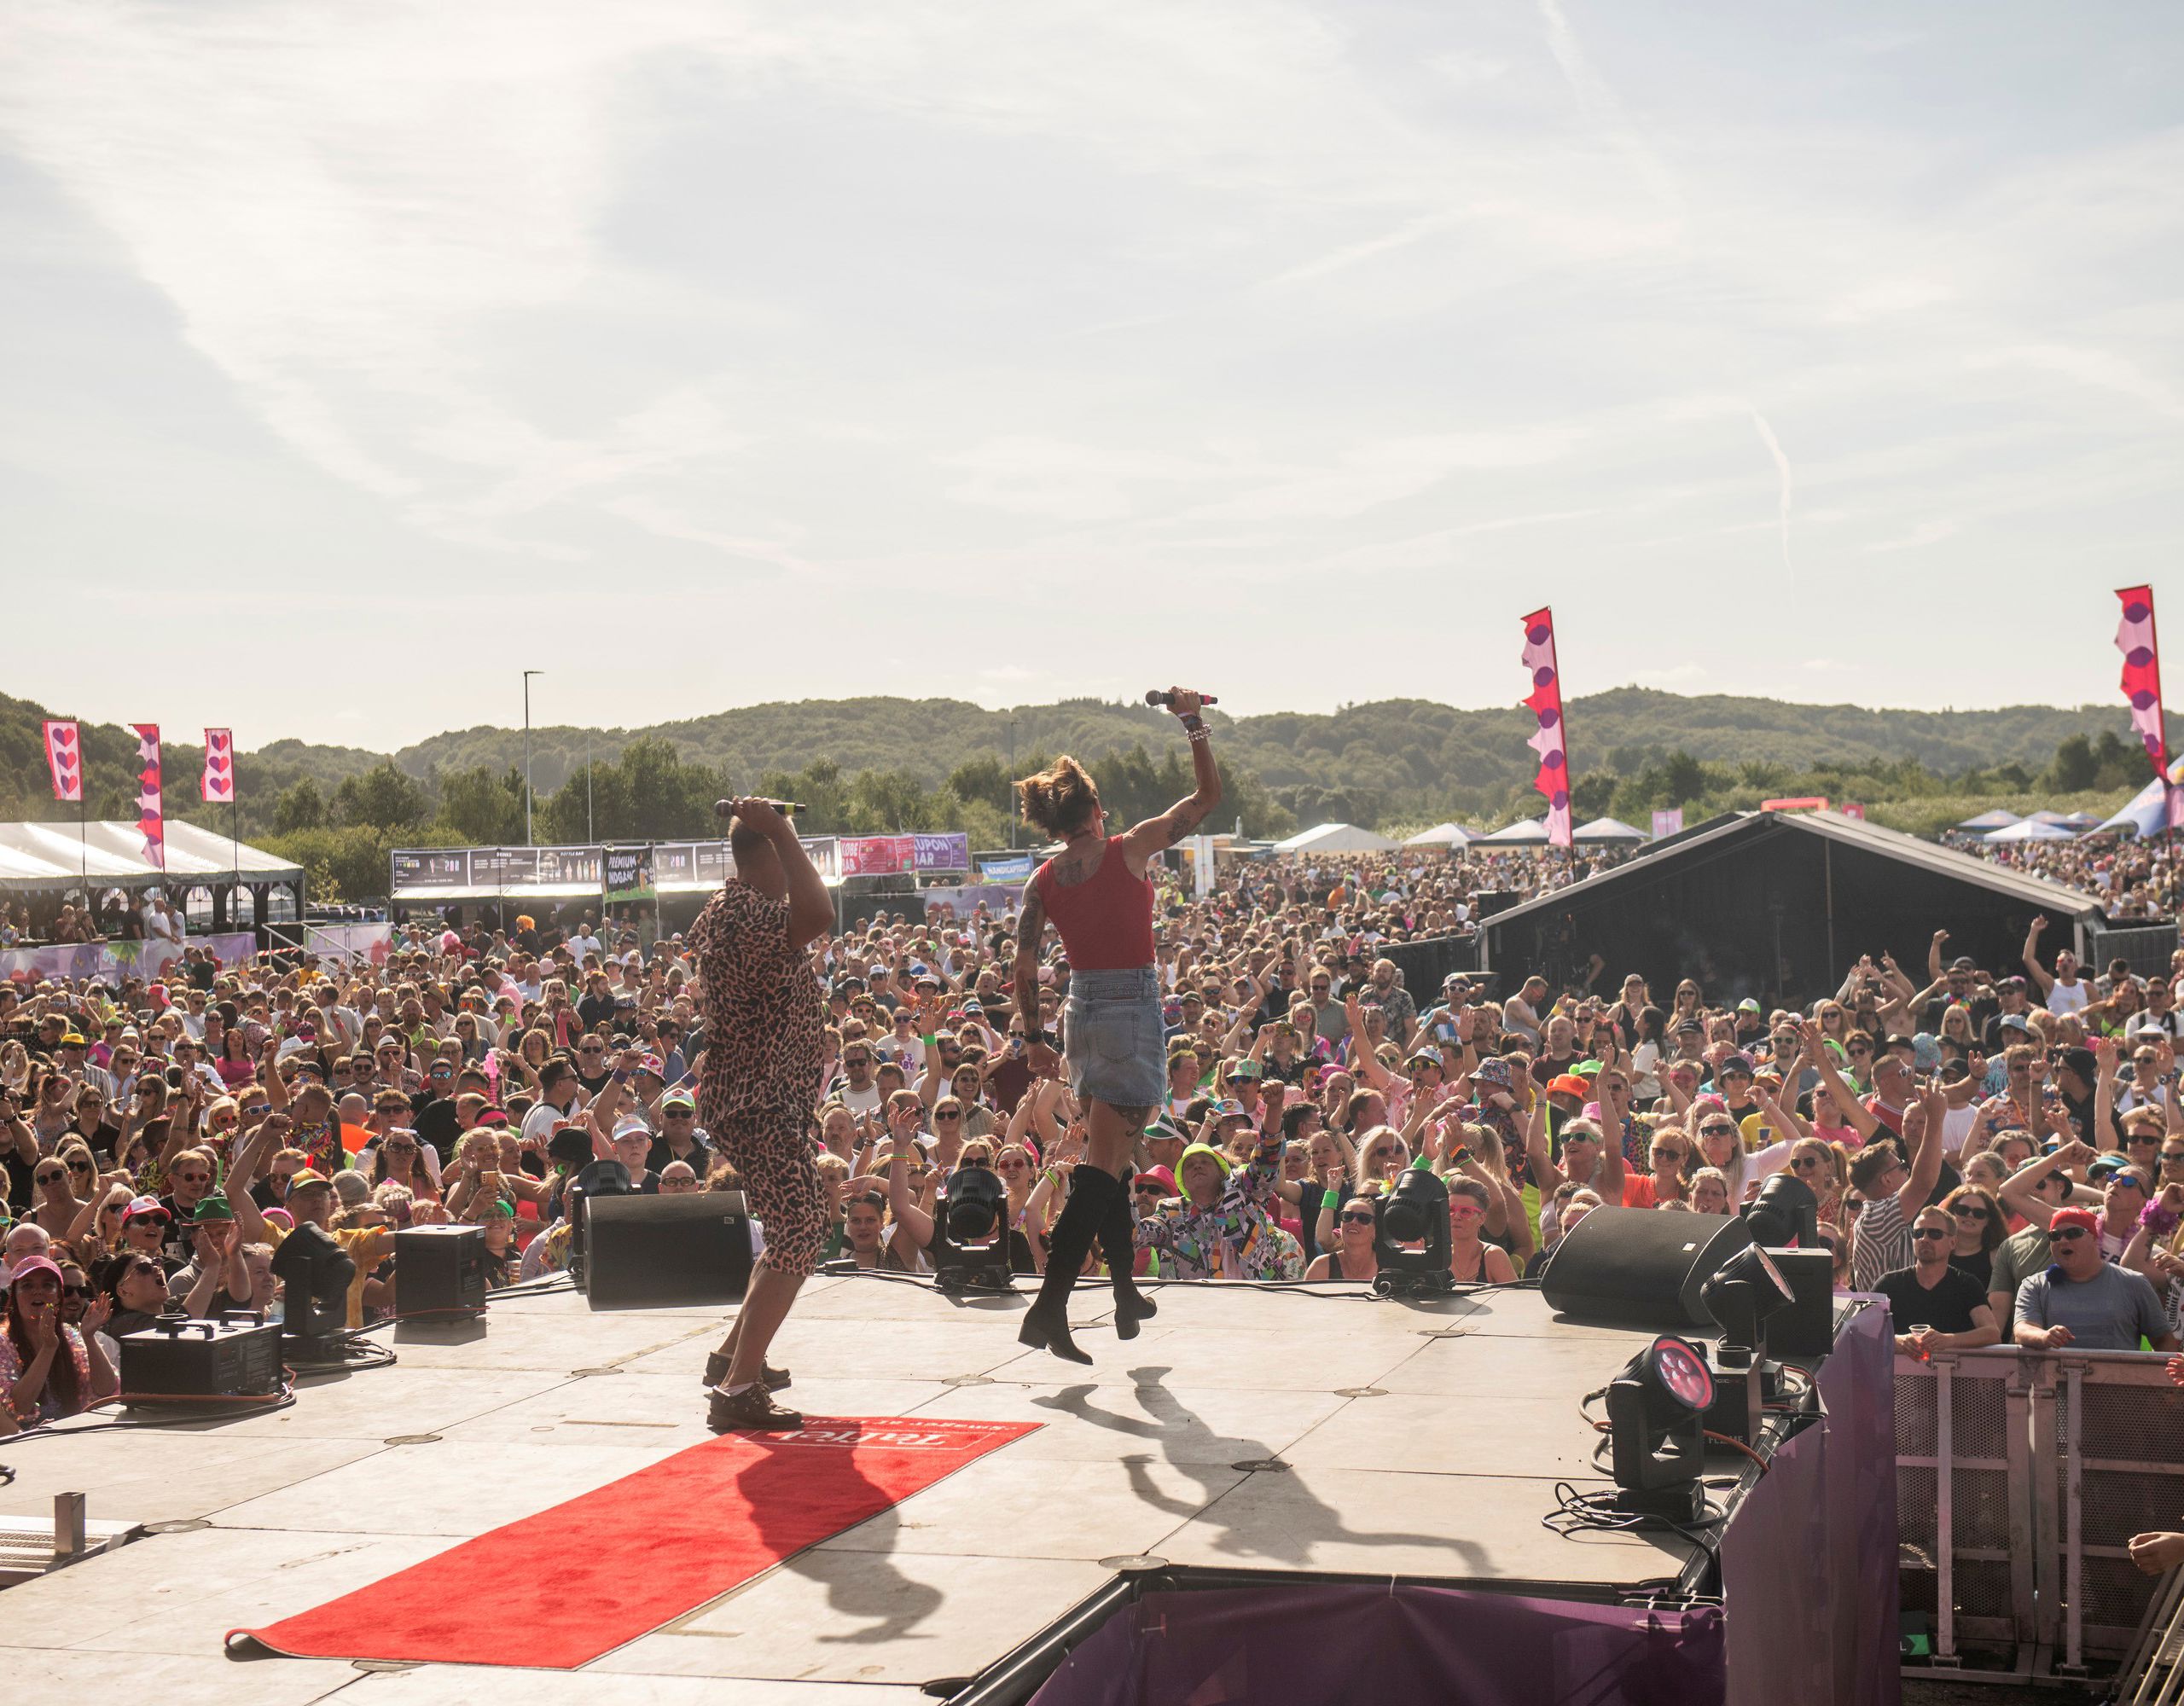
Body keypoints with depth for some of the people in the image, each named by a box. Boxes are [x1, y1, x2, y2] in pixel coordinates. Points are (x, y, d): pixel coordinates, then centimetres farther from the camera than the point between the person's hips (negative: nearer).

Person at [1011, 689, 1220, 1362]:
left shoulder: (1043, 881, 2)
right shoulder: (1129, 851, -9)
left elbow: (1025, 967, 3)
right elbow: (1207, 795, -4)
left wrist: (1035, 1037, 14)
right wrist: (1193, 722, 3)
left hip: (1082, 1013, 6)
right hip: (1133, 1011, -5)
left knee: (1106, 1157, 18)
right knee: (1101, 1167, -8)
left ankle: (1128, 1293, 26)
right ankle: (1049, 1306, -17)